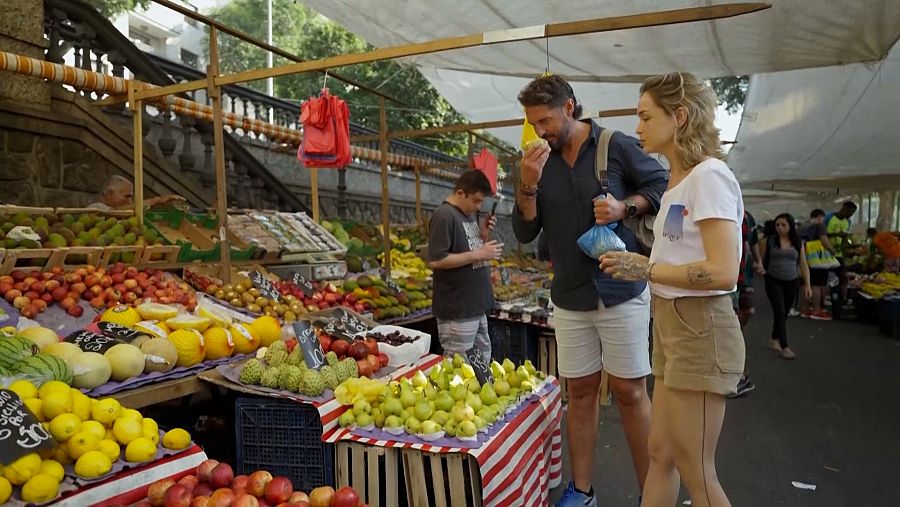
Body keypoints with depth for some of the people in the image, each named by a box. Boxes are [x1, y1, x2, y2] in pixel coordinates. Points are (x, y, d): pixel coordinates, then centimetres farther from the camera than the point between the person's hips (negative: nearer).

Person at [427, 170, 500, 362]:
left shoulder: (470, 214, 12)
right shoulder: (444, 215, -15)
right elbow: (435, 261, -22)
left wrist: (482, 235, 0)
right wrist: (478, 254, -20)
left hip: (477, 306, 9)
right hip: (457, 310, -9)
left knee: (483, 360, 20)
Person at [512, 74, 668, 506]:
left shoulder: (617, 147, -5)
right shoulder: (539, 162, 6)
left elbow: (664, 186, 2)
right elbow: (524, 233, 4)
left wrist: (625, 206, -16)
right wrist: (527, 185, -12)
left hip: (621, 292, -3)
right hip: (570, 298, 4)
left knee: (629, 391, 4)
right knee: (580, 392, 10)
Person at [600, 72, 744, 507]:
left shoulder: (708, 176, -14)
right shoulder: (677, 181, 13)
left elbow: (723, 272, -23)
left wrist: (646, 269, -15)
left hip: (699, 329, -9)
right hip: (670, 324, 9)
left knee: (694, 470, 5)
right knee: (660, 454, 16)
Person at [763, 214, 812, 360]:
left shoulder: (798, 242, 4)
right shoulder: (769, 241, -2)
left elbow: (803, 265, 7)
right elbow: (762, 259, 1)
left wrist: (807, 284, 4)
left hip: (791, 282, 3)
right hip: (773, 281, -3)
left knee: (784, 313, 10)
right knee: (780, 312, -8)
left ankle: (774, 339, 29)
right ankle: (784, 347, -3)